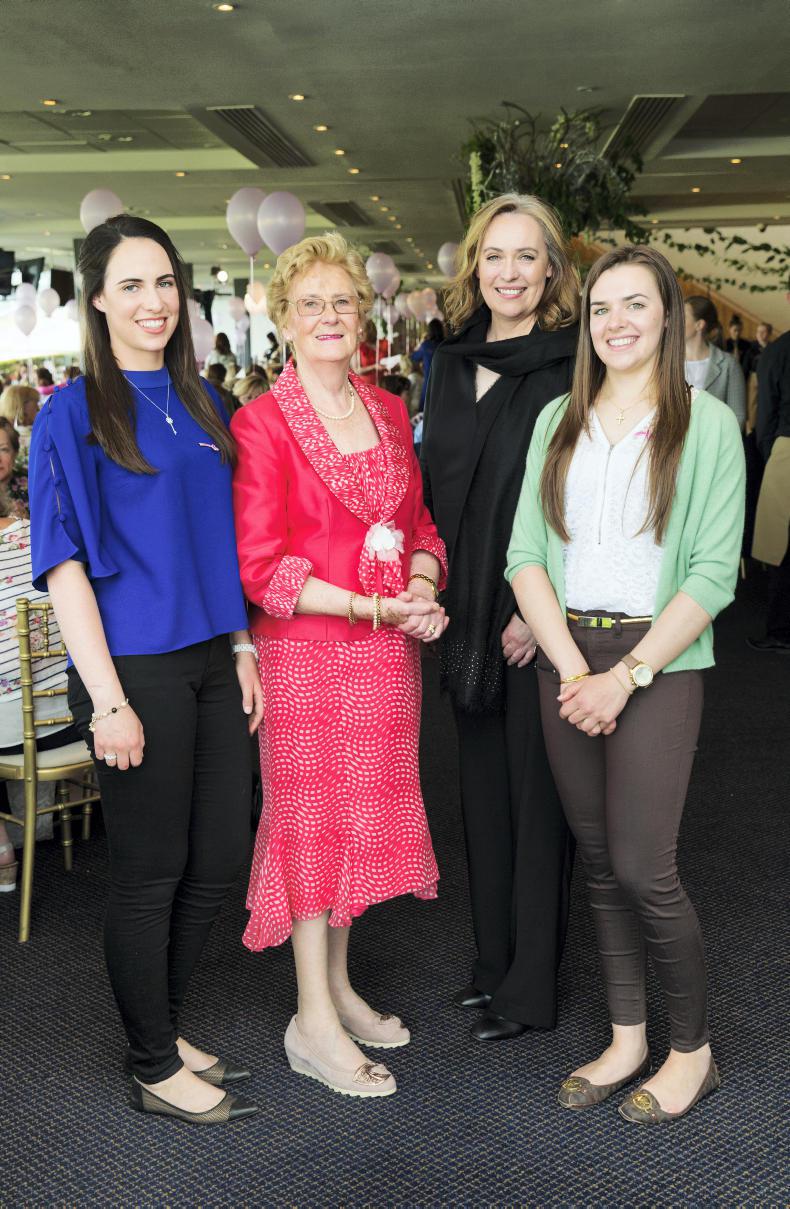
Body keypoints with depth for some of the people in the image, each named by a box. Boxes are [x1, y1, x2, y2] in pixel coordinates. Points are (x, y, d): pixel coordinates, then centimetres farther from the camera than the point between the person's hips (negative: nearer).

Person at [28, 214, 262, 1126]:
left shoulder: (202, 403, 12)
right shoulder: (72, 413, -6)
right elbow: (64, 564, -11)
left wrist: (243, 649, 11)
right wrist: (108, 701, -17)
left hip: (211, 663, 6)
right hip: (133, 667, -6)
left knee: (218, 858, 12)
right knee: (149, 872, 4)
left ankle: (164, 1028, 33)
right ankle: (154, 1069, 23)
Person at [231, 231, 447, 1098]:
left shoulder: (389, 412, 10)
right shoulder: (262, 422, -9)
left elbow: (419, 524, 15)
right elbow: (259, 563, -14)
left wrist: (420, 585, -6)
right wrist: (372, 606, -19)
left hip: (387, 650, 6)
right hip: (304, 648, -6)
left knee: (362, 815, 14)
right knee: (311, 816, 3)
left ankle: (337, 984, 31)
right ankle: (314, 1021, 15)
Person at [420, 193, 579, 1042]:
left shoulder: (573, 366, -9)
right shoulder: (452, 365, 10)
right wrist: (433, 590, 7)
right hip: (467, 614, 6)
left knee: (535, 790, 4)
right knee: (481, 786, 14)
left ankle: (531, 987, 18)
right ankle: (496, 956, 31)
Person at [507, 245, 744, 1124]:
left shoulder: (706, 423, -2)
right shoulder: (558, 421, 9)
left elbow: (714, 572, -8)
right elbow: (526, 554, 3)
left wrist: (628, 675, -15)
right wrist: (570, 666, -9)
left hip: (658, 663, -4)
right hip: (566, 661, 4)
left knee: (643, 868, -6)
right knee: (597, 860, 10)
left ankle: (693, 1050, 17)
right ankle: (627, 1040, 26)